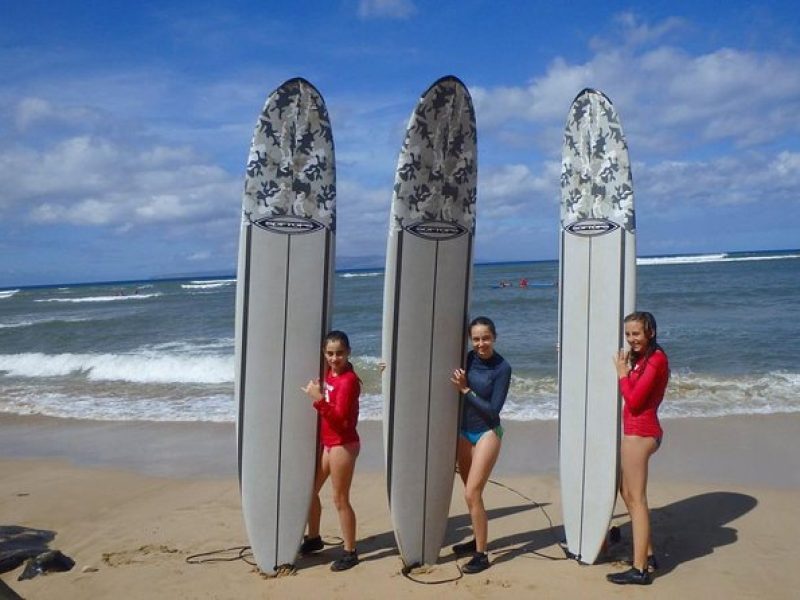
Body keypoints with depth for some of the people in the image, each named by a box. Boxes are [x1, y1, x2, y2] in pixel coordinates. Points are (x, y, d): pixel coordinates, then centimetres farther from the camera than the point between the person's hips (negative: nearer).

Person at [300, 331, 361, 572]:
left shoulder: (348, 380, -20)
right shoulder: (330, 373, 4)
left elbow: (340, 418, -26)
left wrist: (318, 398, -31)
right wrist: (315, 392, 1)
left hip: (343, 444, -9)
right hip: (326, 442, 9)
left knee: (340, 500, 0)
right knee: (310, 489, 18)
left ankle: (350, 552, 14)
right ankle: (313, 538, 37)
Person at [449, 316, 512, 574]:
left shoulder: (502, 368, -14)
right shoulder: (468, 358, -2)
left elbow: (493, 409, -16)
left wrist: (465, 389, -18)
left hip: (487, 433, -5)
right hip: (464, 431, 5)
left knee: (472, 494, -9)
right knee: (470, 492, 17)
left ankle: (481, 555, 3)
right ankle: (477, 539, 36)